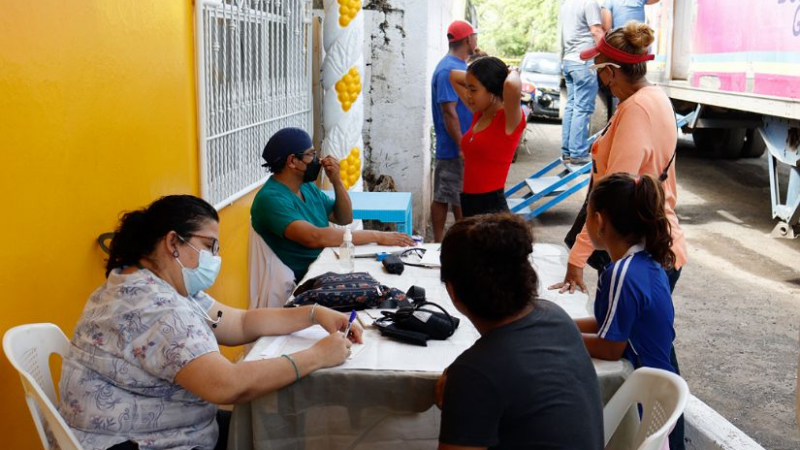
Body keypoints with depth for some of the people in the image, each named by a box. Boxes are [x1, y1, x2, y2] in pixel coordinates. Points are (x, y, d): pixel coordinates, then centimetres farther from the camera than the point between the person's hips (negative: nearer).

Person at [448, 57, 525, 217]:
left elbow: (512, 85, -36)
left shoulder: (509, 120, -14)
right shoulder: (479, 114, 8)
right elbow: (454, 76, 20)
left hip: (491, 207, -8)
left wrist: (513, 73, -14)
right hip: (468, 203, 8)